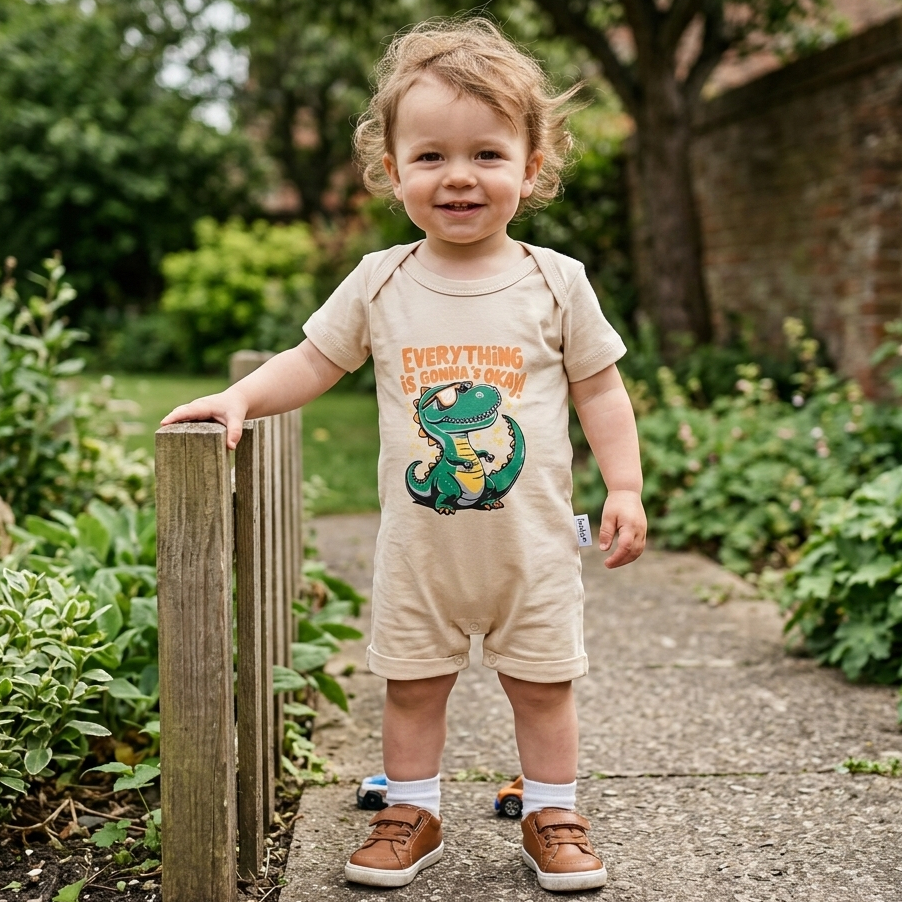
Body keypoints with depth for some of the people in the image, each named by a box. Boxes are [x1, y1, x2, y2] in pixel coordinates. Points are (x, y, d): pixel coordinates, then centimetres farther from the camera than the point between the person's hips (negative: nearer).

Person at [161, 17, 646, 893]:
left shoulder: (555, 281, -5)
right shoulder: (381, 282, -2)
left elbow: (599, 389, 1)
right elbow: (314, 360, 5)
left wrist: (625, 488, -5)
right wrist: (237, 398, -10)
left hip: (531, 540, -1)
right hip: (419, 546, 1)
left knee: (542, 684, 11)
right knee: (410, 683, 12)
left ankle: (550, 815, 29)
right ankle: (412, 811, 30)